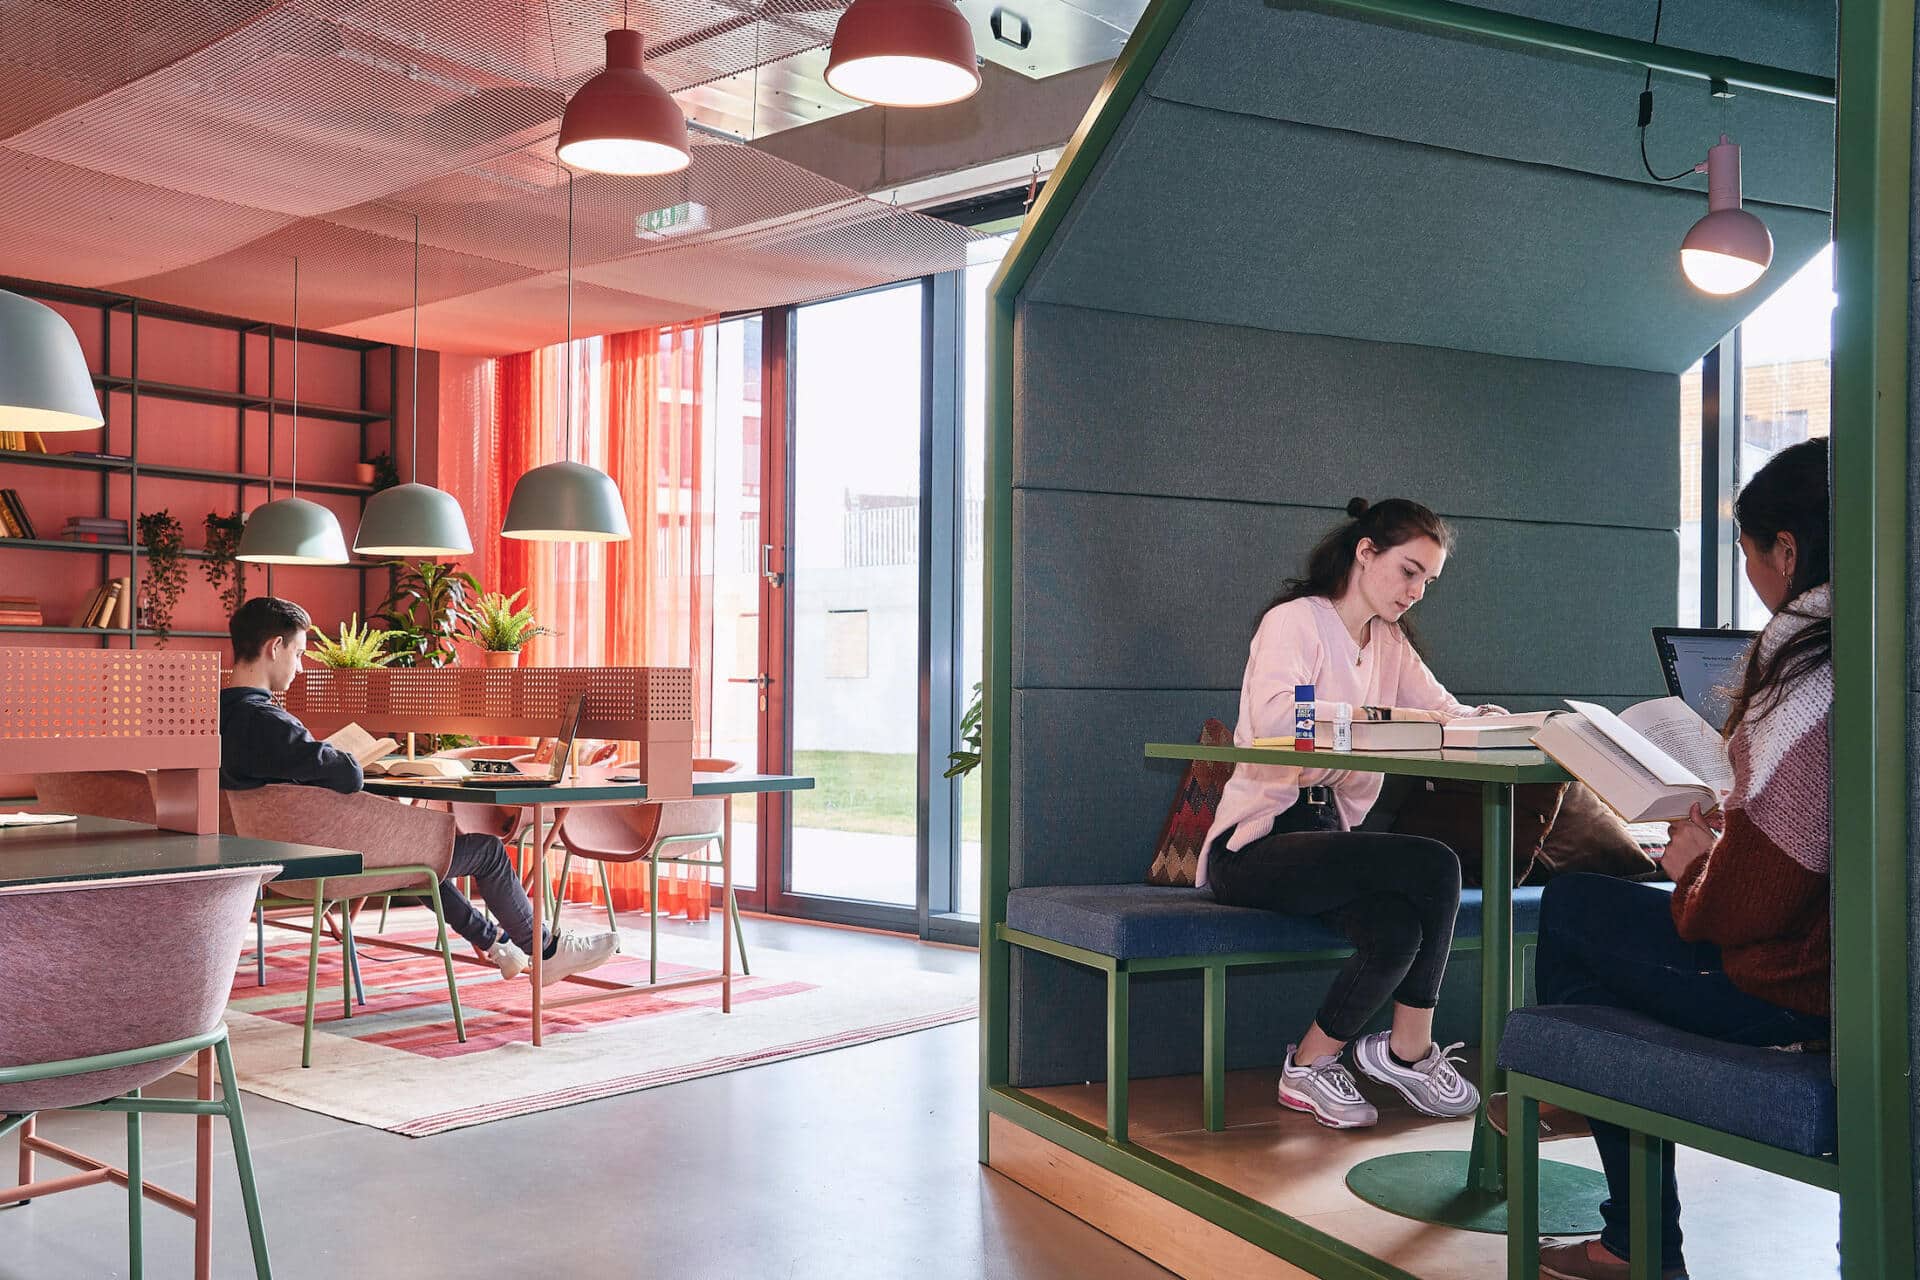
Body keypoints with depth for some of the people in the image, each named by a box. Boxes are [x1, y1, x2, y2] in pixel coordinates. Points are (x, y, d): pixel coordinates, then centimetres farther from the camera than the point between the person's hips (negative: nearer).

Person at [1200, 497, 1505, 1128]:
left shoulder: (1390, 643, 18)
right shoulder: (1294, 621, -7)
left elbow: (1442, 709, 9)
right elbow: (1272, 721, -24)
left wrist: (1480, 721, -14)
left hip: (1326, 834, 7)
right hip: (1256, 844, -7)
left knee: (1397, 932, -27)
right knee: (1433, 866, -26)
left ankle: (1309, 1064, -3)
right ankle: (1409, 1049, -7)